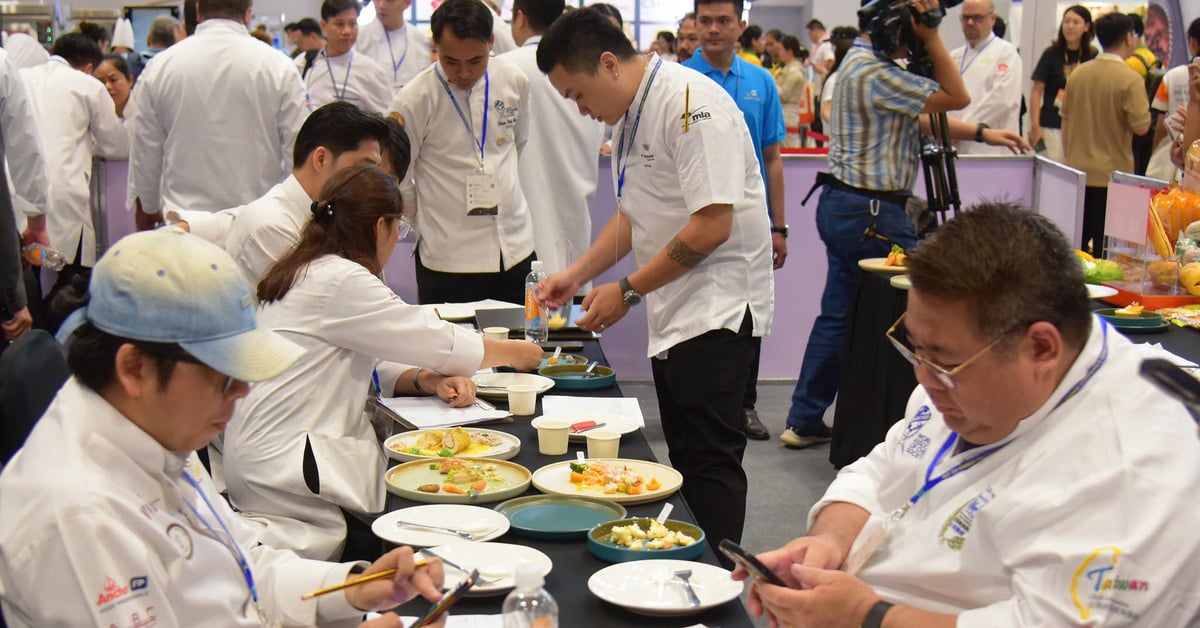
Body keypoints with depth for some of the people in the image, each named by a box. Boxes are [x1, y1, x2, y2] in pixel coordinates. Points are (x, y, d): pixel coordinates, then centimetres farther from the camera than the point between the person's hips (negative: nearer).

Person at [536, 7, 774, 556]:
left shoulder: (690, 102, -19)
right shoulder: (628, 118, 13)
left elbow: (713, 225, -24)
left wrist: (628, 291, -17)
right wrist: (576, 275, 10)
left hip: (717, 309, -10)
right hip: (674, 313, 10)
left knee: (709, 461, -10)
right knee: (685, 460, 13)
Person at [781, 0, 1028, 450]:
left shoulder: (860, 61, 14)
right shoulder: (876, 74, -20)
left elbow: (919, 120, 17)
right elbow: (956, 97, -15)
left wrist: (982, 134, 15)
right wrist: (931, 36, -15)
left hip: (841, 205, 10)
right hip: (872, 214, -10)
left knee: (836, 314, 13)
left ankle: (804, 420, 18)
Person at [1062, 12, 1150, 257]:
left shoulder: (1078, 74, 3)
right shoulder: (1130, 79, -13)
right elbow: (1141, 126, -14)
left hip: (1078, 171, 5)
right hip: (1112, 174, -5)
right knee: (1106, 245, 0)